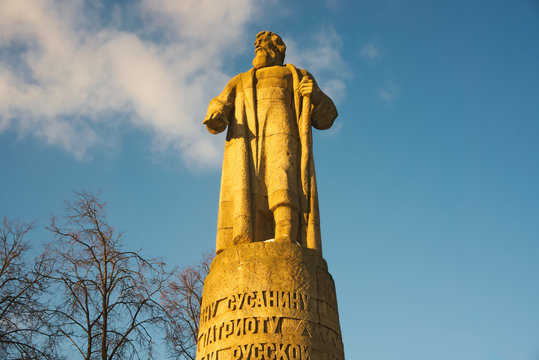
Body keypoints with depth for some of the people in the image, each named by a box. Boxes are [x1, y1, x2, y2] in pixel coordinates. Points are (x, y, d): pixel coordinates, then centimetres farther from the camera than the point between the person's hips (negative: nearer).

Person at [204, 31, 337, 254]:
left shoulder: (297, 77, 30)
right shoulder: (239, 83, 38)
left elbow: (325, 117, 17)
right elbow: (219, 106, 19)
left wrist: (315, 95, -6)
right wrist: (215, 118, -7)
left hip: (281, 136, -2)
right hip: (243, 141, 2)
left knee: (283, 186, -29)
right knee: (243, 197, -22)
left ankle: (287, 243, -46)